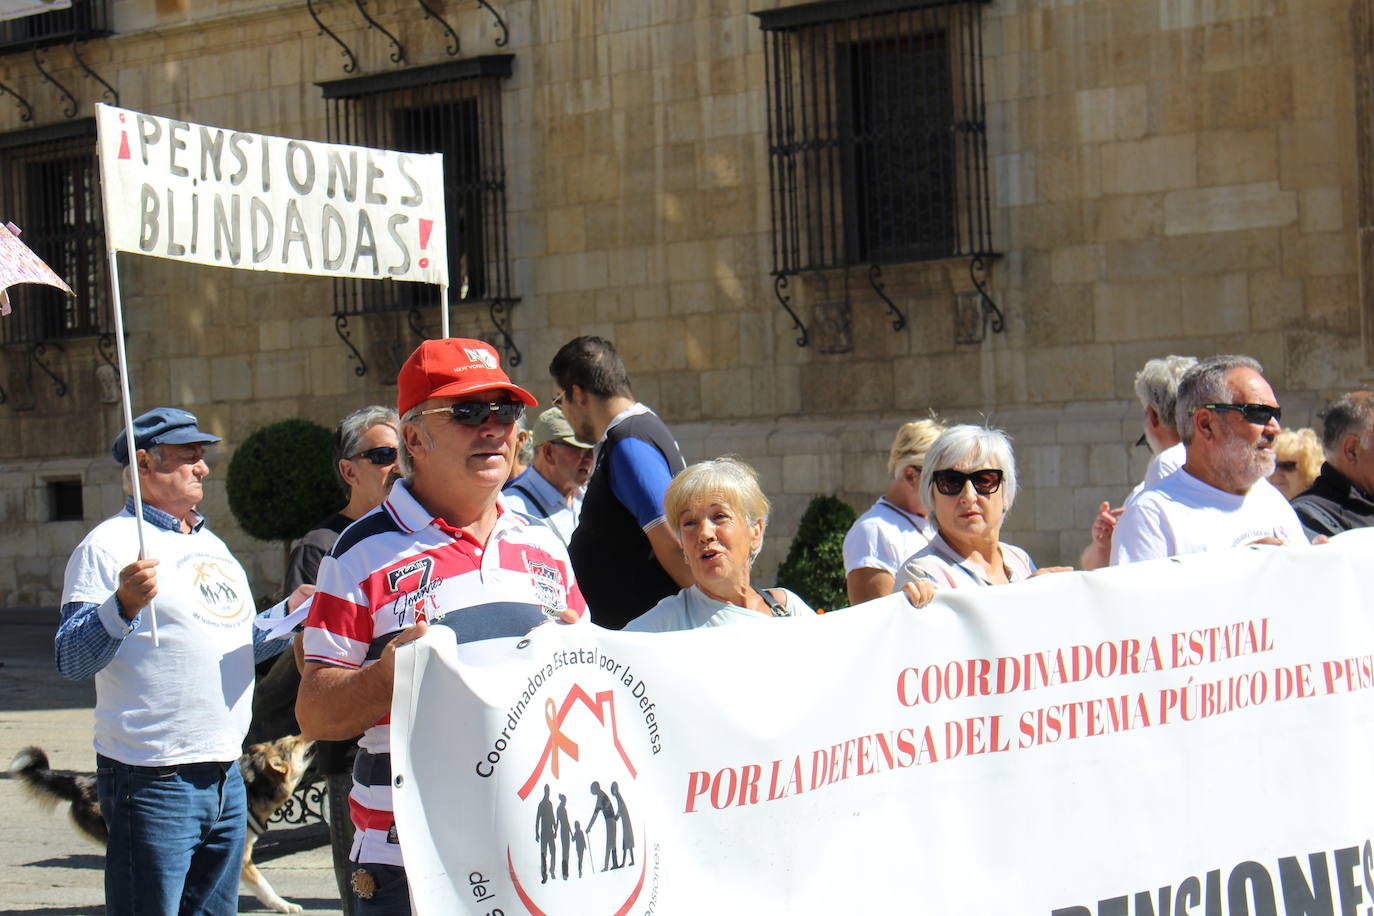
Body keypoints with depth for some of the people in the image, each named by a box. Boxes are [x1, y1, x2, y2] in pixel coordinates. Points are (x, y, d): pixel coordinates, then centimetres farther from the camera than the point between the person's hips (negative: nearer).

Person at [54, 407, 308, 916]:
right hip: (151, 781, -8)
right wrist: (123, 606, -32)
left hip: (225, 778, 8)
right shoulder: (109, 545, -7)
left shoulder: (213, 546, 19)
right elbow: (71, 660, -15)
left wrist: (289, 616, 11)